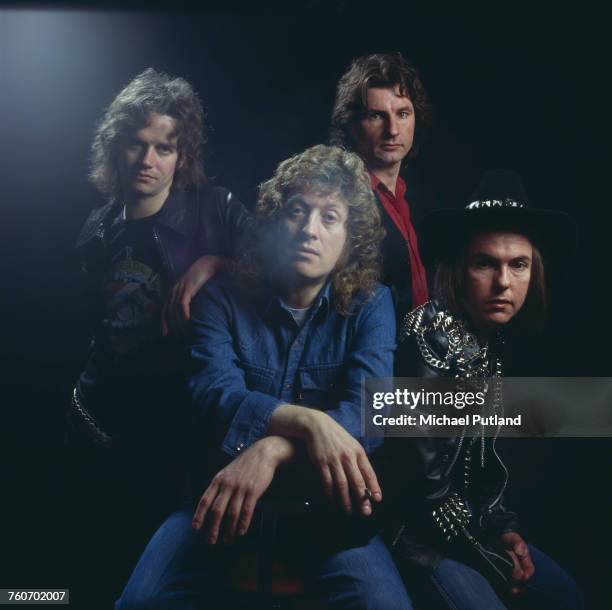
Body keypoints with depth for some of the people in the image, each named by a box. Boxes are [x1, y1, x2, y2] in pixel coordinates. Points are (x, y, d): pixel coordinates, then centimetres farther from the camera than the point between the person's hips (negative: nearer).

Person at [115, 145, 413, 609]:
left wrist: (270, 450, -32)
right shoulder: (223, 299, -2)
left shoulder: (370, 304, -3)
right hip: (227, 485, 1)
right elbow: (216, 397, -18)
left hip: (322, 495, 0)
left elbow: (368, 412, -16)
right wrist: (309, 421, -36)